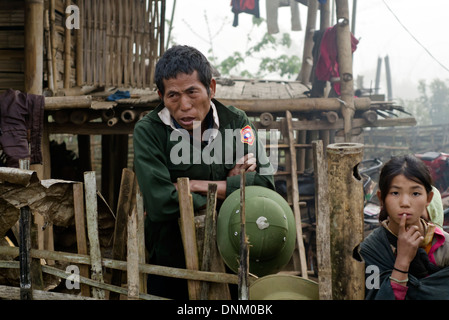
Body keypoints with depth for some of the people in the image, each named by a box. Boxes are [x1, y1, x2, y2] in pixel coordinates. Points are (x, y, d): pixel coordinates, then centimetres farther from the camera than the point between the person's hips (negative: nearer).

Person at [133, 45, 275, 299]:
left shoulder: (237, 121, -2)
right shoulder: (148, 131, -12)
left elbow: (266, 181, -13)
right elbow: (160, 204, -23)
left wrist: (196, 185, -17)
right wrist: (229, 188, -13)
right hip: (170, 261, -2)